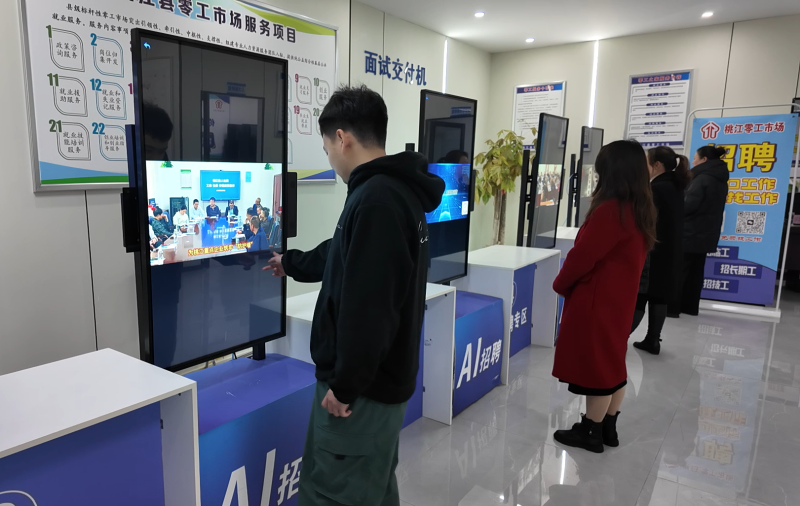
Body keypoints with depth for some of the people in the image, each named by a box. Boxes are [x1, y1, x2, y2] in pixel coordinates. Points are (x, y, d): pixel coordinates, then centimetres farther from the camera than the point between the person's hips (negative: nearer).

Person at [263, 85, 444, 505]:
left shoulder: (375, 200, -24)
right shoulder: (397, 191, 11)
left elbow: (368, 307, -28)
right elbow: (344, 257, 25)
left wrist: (345, 384, -17)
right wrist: (292, 264, 38)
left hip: (364, 385, -10)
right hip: (383, 376, 10)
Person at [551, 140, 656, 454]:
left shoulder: (610, 210, -24)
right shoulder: (642, 209, 5)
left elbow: (583, 255, -20)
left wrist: (560, 284, -3)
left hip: (596, 300, -9)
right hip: (620, 297, 9)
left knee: (595, 363, 3)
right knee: (612, 361, 17)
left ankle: (591, 433, 17)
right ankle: (608, 428, 30)